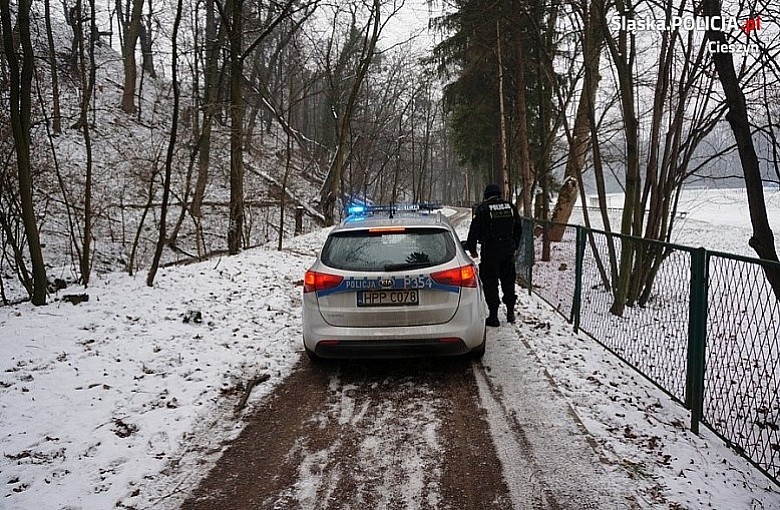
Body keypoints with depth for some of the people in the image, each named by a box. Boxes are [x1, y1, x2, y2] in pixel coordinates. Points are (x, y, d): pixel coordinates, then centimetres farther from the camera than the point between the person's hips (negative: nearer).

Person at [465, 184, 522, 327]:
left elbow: (474, 230, -8)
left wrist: (472, 248, 5)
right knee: (508, 281, 16)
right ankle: (510, 311, 21)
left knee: (490, 283, 3)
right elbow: (518, 229, 14)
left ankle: (493, 315, 4)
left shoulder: (482, 209, -9)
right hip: (508, 251, 4)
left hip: (490, 252, -4)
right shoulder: (510, 207, 5)